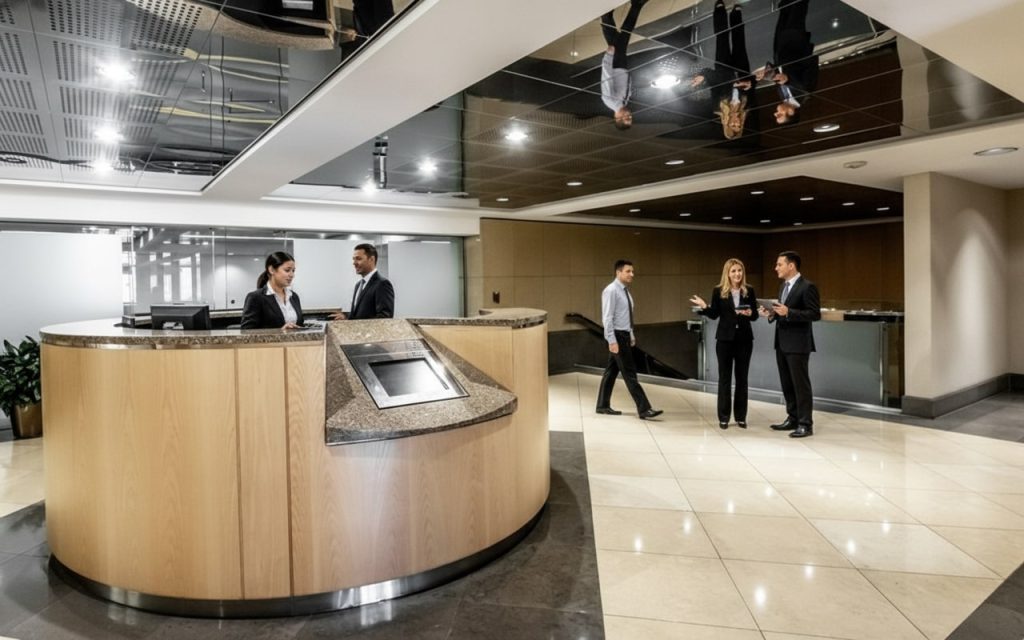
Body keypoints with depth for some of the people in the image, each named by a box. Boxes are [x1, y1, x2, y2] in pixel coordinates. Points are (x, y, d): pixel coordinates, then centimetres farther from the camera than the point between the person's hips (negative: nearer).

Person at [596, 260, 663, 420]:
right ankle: (644, 409, -6)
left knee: (611, 371, 13)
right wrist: (612, 340, -23)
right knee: (629, 373, -7)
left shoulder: (625, 290, 13)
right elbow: (607, 318, -19)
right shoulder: (611, 290, -15)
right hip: (617, 336, -9)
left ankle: (603, 406, 21)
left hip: (624, 335, 9)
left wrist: (631, 335, 18)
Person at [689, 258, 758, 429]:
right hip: (725, 338, -1)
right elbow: (714, 315, -1)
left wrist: (749, 313, -18)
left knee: (742, 377, 8)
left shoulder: (749, 290, 2)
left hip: (744, 338, 1)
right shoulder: (718, 291, -2)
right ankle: (723, 417, 12)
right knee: (724, 377, 4)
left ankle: (741, 416, 17)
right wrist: (704, 307, -18)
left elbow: (755, 315, 4)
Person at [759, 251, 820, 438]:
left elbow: (815, 314, -17)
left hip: (797, 344, -9)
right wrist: (772, 314, 1)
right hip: (782, 343, 9)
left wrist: (788, 312, -25)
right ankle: (793, 419, 24)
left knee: (800, 384, -2)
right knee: (787, 384, 13)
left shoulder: (807, 287, -12)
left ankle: (805, 424, 6)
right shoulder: (784, 286, 15)